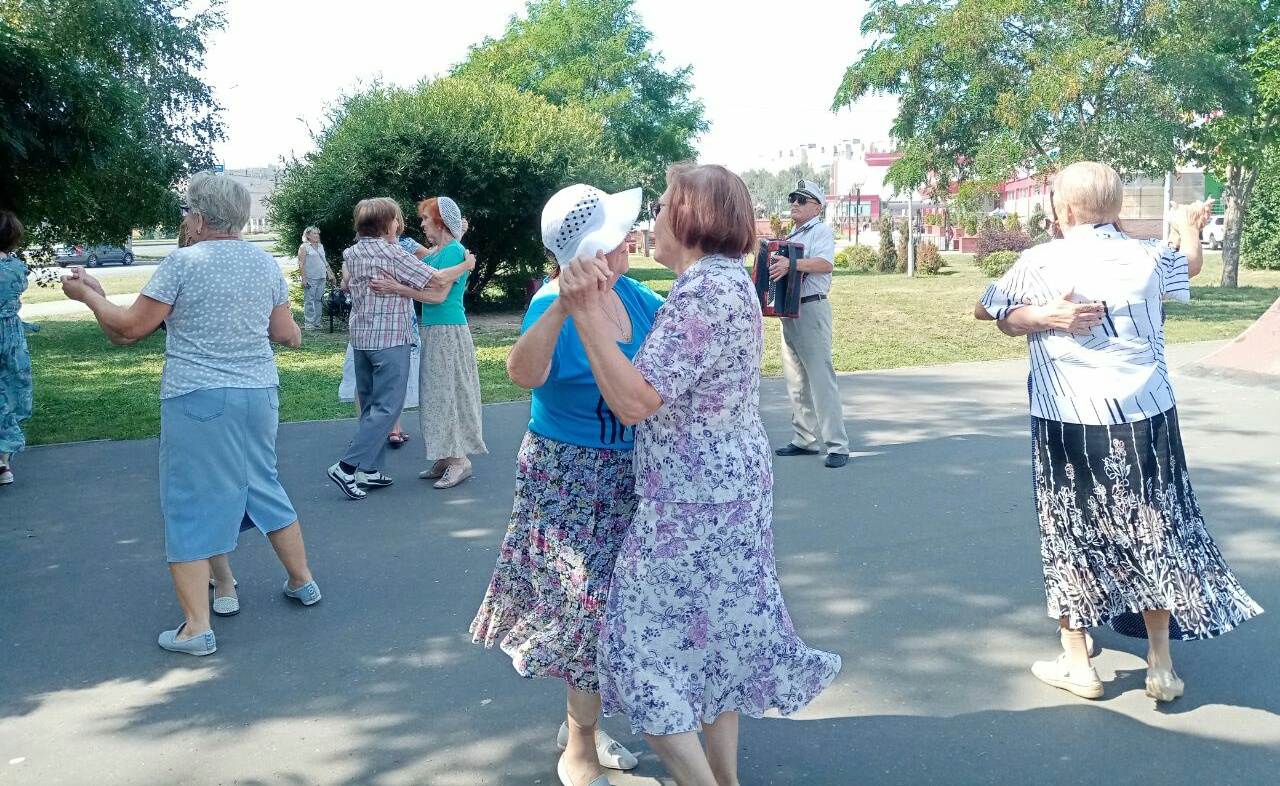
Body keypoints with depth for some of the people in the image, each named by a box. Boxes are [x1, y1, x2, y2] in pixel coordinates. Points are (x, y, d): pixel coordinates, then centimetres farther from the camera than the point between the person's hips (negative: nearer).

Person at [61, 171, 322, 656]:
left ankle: (196, 627, 6)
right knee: (263, 486, 22)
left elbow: (128, 329, -7)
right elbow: (286, 333, 11)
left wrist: (89, 295, 8)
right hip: (258, 393, 6)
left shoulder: (183, 262, -10)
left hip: (197, 398, -5)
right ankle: (303, 582, 33)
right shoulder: (266, 263, 6)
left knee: (190, 505, 3)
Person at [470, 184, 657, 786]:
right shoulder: (554, 306, -20)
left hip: (625, 476, 7)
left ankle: (580, 721, 37)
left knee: (599, 601, 17)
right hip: (571, 480, -7)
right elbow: (524, 373, -38)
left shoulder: (635, 296, -1)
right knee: (595, 605, -1)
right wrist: (562, 306, -53)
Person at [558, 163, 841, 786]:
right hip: (727, 488, 10)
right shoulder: (728, 279, 11)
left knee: (648, 643, 2)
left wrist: (586, 312, -26)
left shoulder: (705, 290, -21)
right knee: (713, 638, 19)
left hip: (694, 502, -10)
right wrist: (600, 301, 9)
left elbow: (633, 401, -27)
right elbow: (656, 376, 9)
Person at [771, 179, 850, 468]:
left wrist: (791, 264, -36)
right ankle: (805, 439, 21)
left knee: (821, 377, -11)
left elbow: (825, 263, -24)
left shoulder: (821, 231, -6)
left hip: (811, 310, -9)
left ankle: (837, 446, -8)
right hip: (788, 310, 9)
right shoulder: (791, 236, 20)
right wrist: (772, 266, 6)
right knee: (795, 379, 12)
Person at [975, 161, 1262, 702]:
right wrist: (1188, 227, 44)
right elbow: (1190, 264, 26)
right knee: (1152, 534, 13)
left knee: (1072, 536, 10)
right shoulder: (1149, 258, 2)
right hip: (1145, 417, 2)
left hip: (1068, 422, -2)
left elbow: (1004, 317, 6)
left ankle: (1077, 664, 18)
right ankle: (1161, 666, 21)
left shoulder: (1040, 262, -6)